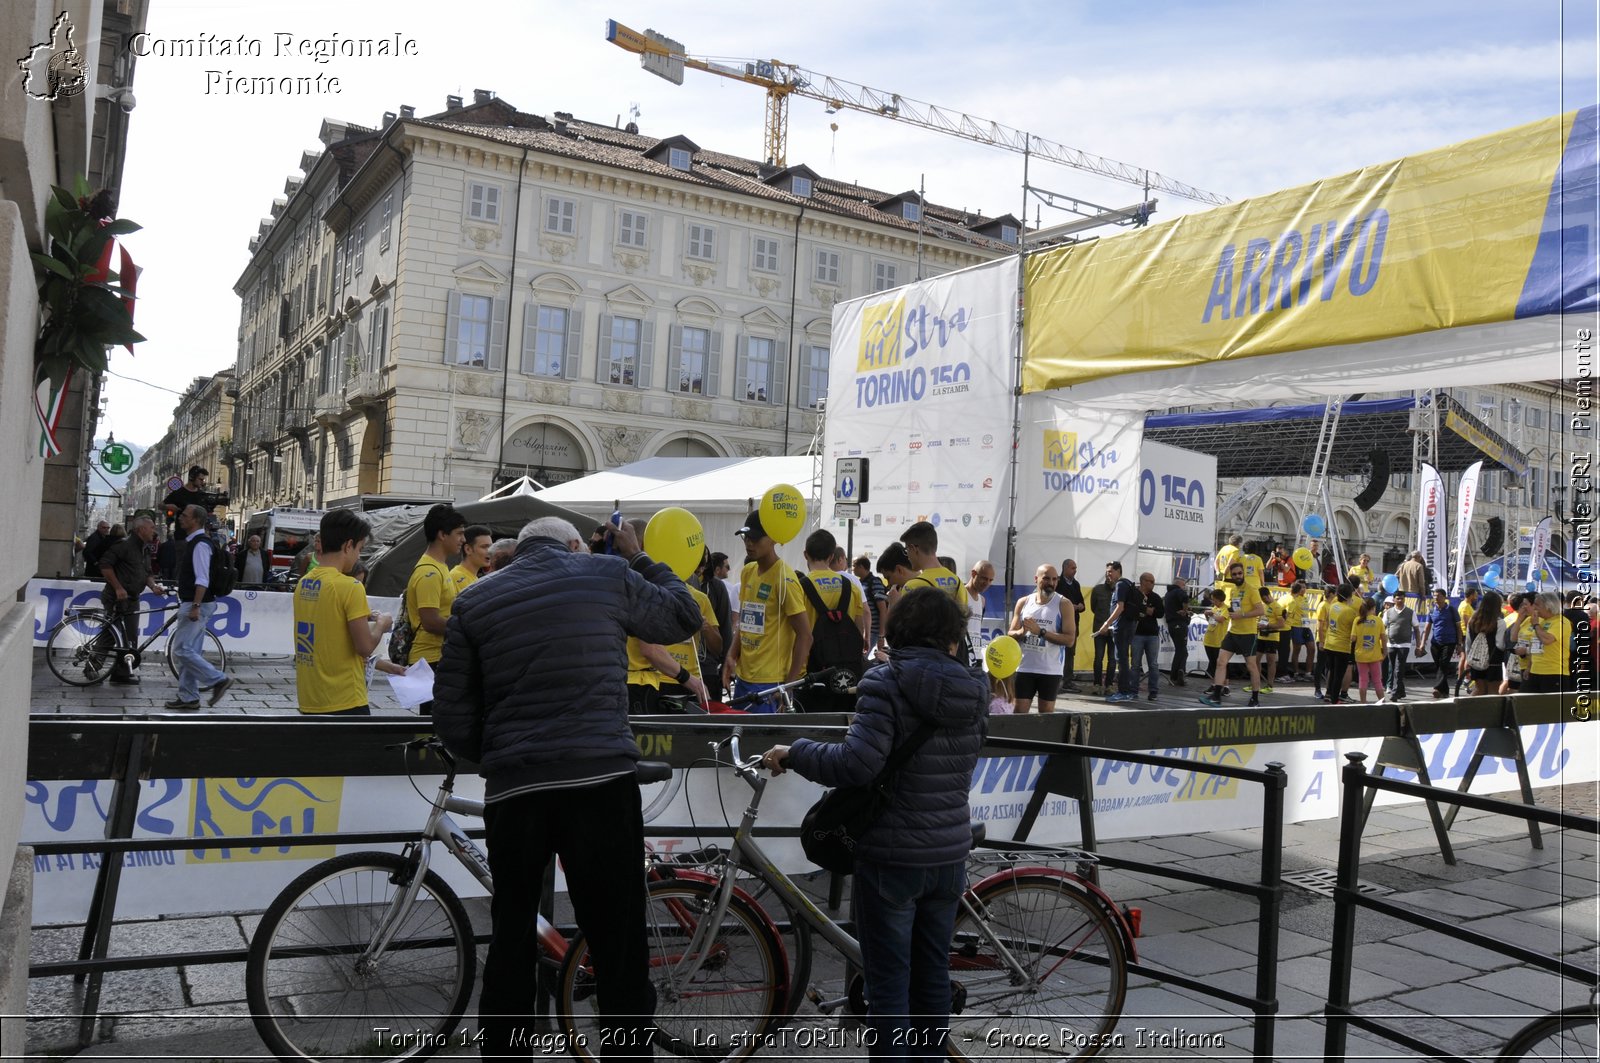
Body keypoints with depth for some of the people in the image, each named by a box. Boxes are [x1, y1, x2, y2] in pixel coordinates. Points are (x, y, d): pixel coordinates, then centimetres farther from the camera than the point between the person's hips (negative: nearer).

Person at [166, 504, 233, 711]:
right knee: (189, 651, 11)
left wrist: (195, 606, -27)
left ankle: (218, 679, -6)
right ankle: (188, 697, 15)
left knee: (182, 650, -11)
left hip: (197, 604, -10)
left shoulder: (200, 544, -16)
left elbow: (202, 580, -23)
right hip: (191, 604, 10)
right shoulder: (191, 542, 16)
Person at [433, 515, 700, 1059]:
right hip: (601, 783, -2)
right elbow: (685, 617, 22)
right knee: (620, 951, 4)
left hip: (512, 791, 3)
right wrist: (639, 559, 32)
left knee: (511, 945, 16)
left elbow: (453, 718, 9)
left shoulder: (473, 601, 11)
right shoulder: (607, 574, 6)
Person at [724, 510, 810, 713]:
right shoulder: (748, 572, 10)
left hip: (770, 683, -8)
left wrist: (790, 684, -16)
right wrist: (732, 656, 7)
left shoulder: (784, 580, -13)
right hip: (743, 677, 8)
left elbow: (805, 636, -14)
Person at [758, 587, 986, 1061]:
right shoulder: (973, 691, 0)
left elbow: (857, 764, -25)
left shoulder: (888, 683, -16)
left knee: (888, 984, 5)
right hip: (949, 856, 5)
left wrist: (792, 754, -11)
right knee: (933, 977, 18)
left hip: (891, 858, -5)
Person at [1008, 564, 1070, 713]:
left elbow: (1069, 639, -11)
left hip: (1050, 671, -2)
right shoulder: (1023, 602, 7)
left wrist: (1040, 631, -18)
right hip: (1024, 668, 2)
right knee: (1019, 713, 3)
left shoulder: (1063, 604, -3)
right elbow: (1011, 635, 9)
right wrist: (1021, 632, -14)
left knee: (1047, 715, 3)